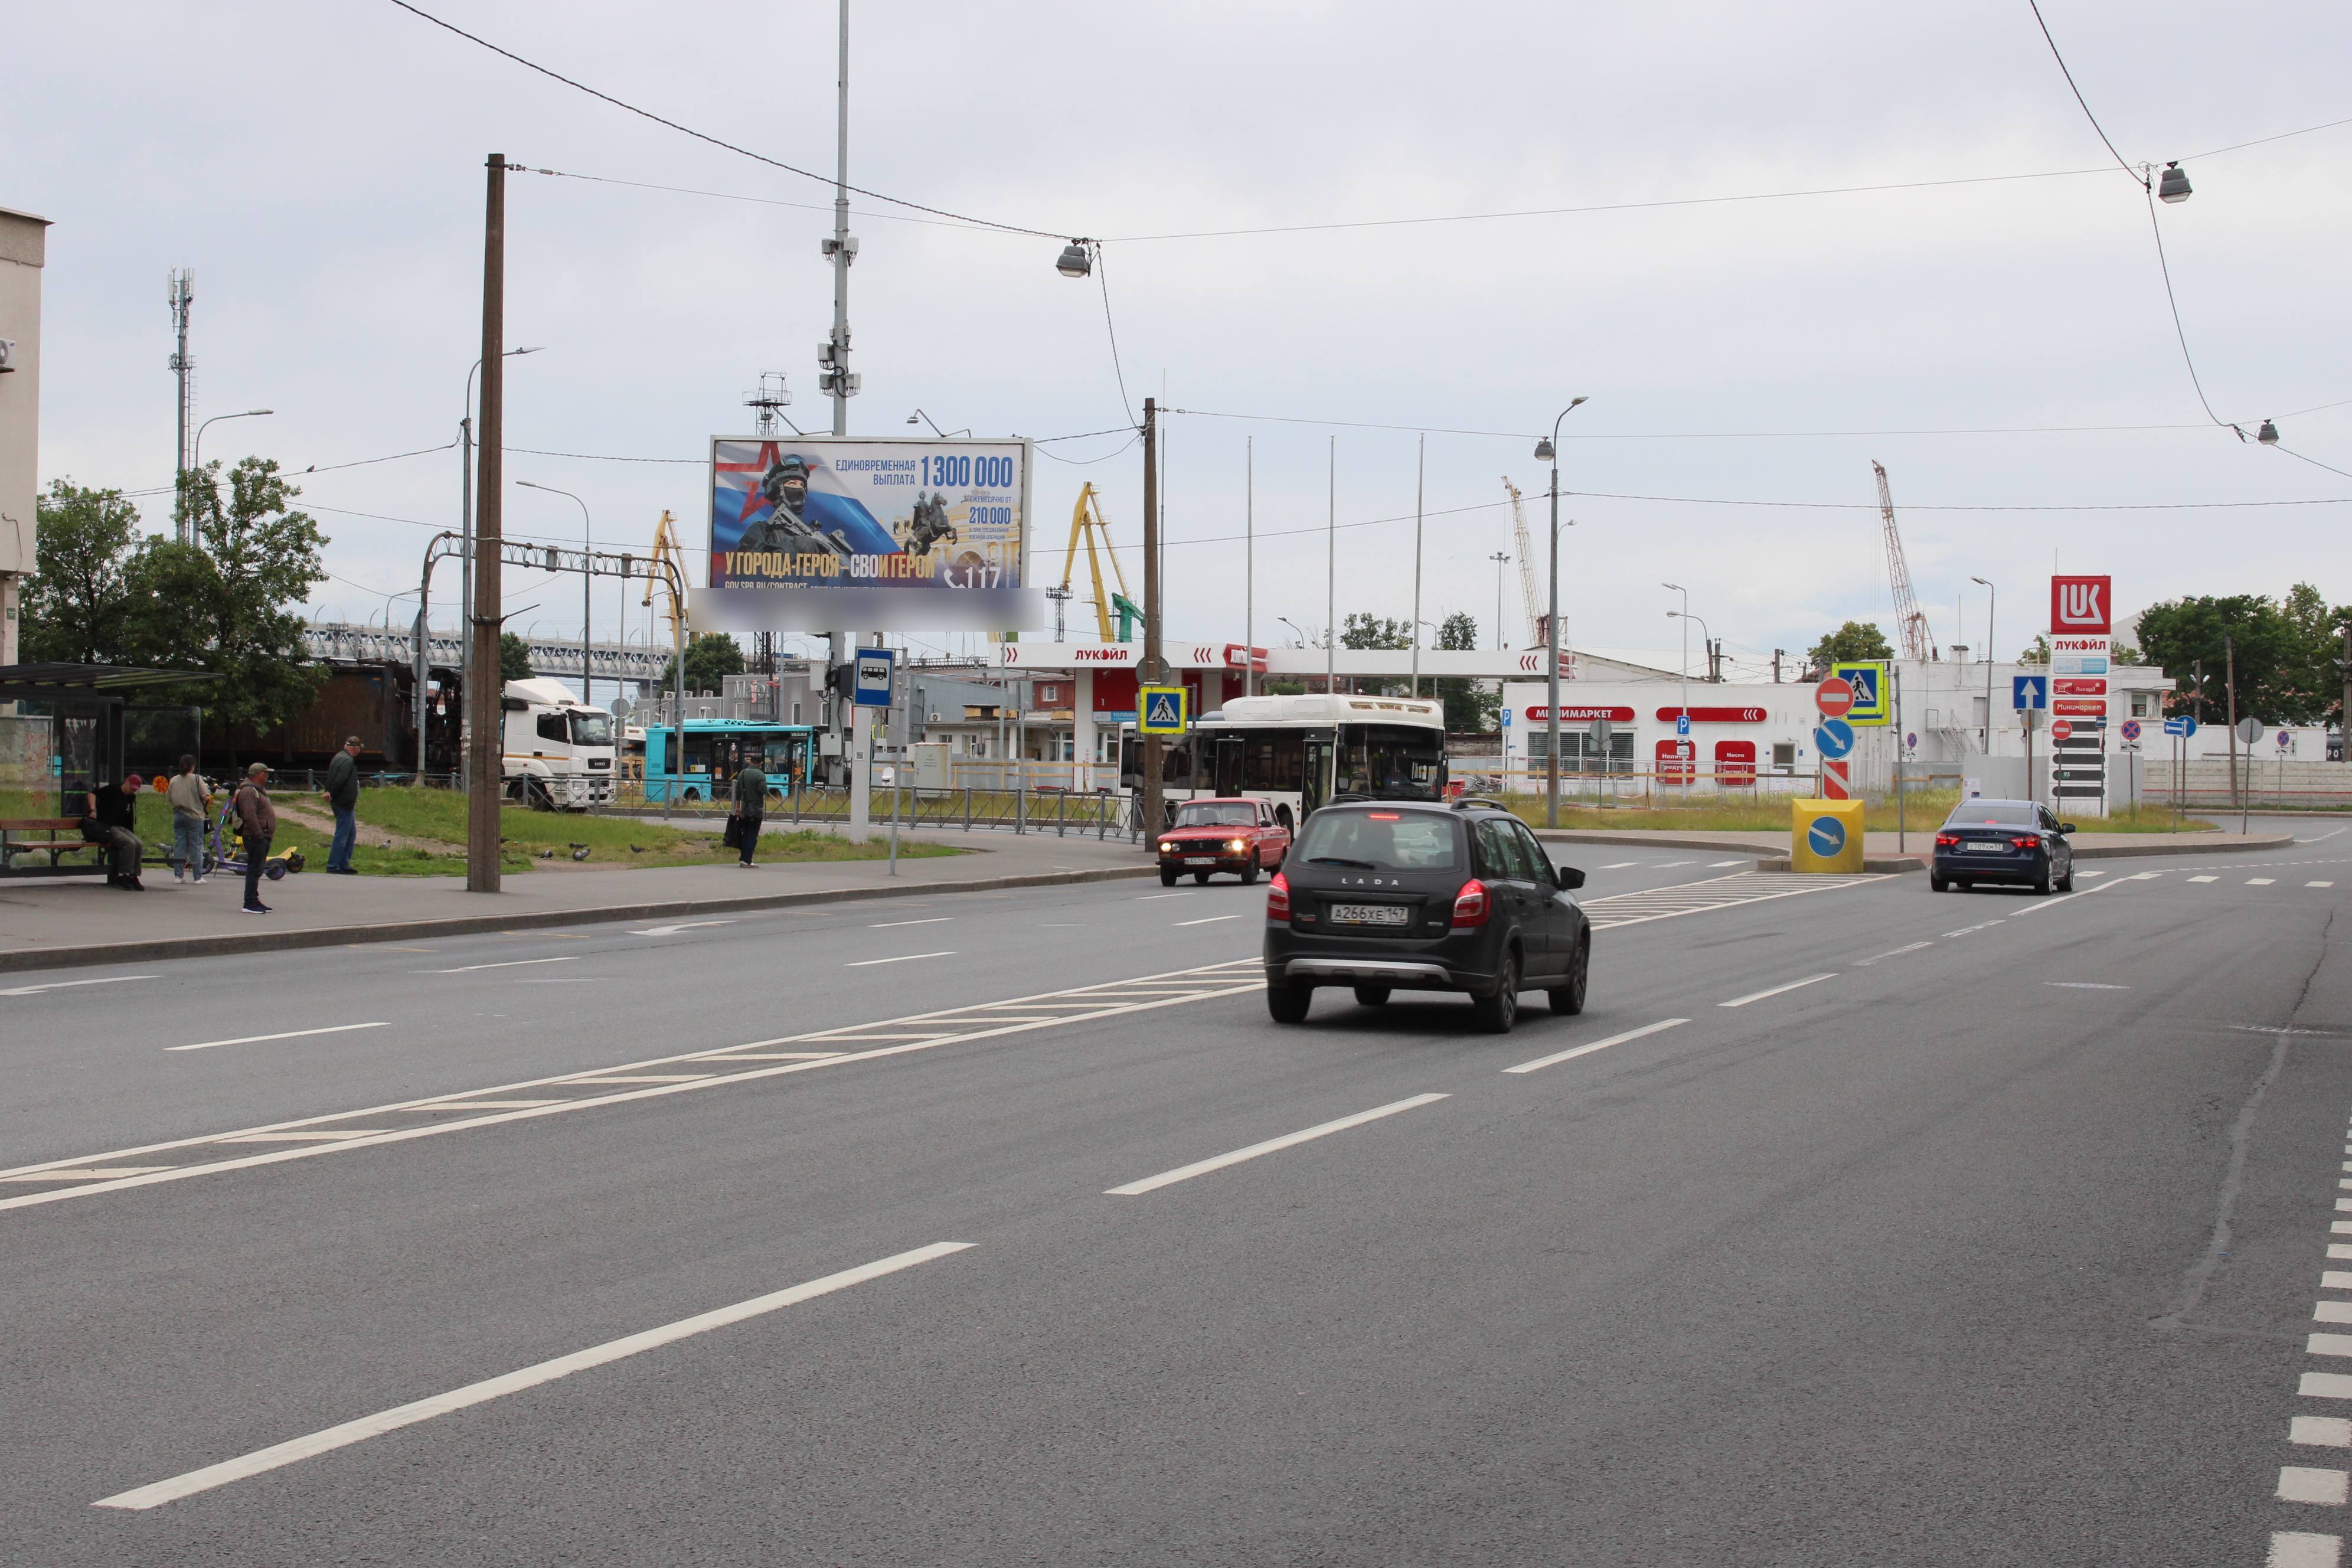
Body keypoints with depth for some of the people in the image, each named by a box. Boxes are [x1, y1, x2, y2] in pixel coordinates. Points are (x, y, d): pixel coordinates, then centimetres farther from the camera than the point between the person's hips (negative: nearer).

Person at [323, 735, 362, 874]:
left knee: (351, 834, 16)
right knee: (342, 835, -6)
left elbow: (330, 778, 15)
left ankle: (344, 865, 20)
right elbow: (339, 781, -26)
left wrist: (330, 793, 4)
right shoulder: (348, 761, -18)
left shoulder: (339, 757, 15)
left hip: (346, 805, 10)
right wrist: (332, 795, -14)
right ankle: (333, 866, -4)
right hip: (344, 804, -10)